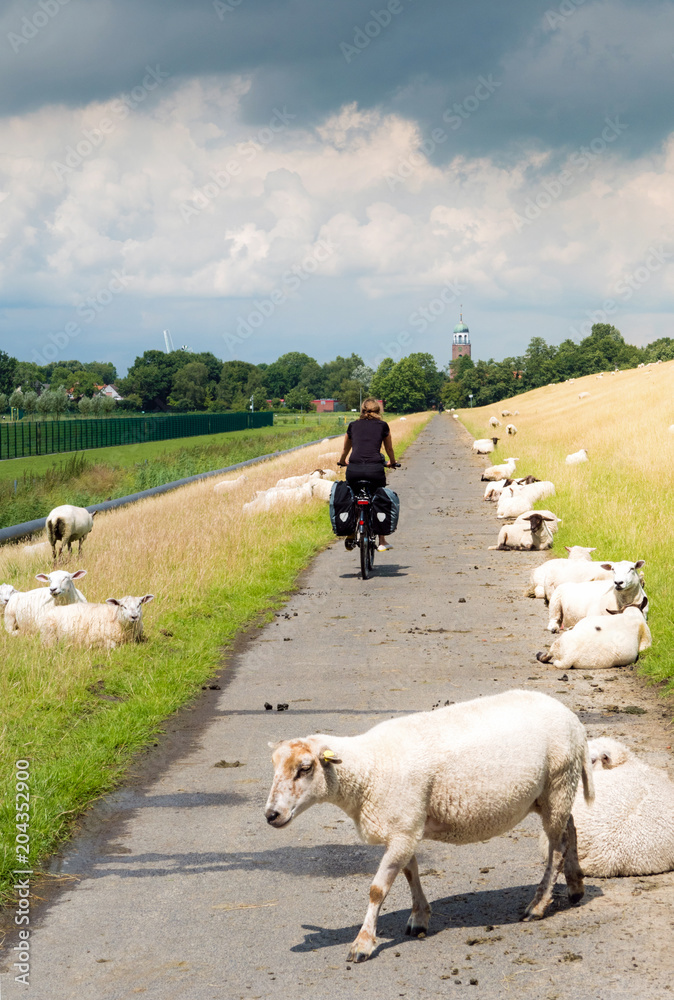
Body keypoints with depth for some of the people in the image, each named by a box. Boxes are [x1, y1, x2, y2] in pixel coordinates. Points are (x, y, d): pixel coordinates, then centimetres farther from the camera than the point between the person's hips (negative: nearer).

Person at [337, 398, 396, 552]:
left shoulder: (353, 425, 19)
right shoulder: (382, 426, 15)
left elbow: (345, 450, 33)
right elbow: (389, 449, 28)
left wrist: (342, 461, 54)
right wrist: (392, 463, 49)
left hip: (354, 469, 1)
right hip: (375, 469, -1)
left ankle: (351, 535, 22)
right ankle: (382, 542, 18)